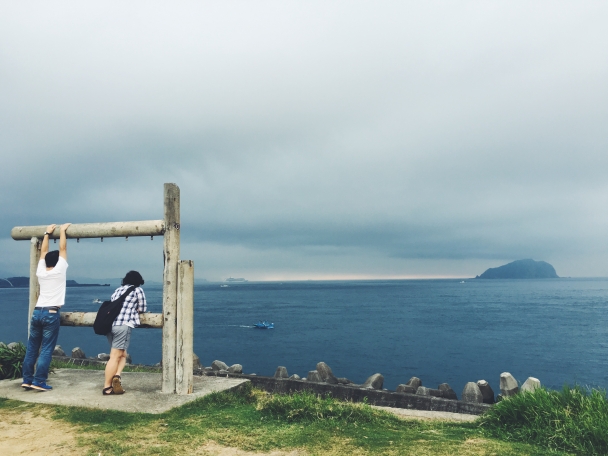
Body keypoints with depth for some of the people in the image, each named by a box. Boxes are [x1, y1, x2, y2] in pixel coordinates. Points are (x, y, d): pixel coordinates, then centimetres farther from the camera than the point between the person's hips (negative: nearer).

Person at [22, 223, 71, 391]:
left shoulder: (40, 272, 9)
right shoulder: (59, 271, -4)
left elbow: (43, 251, 20)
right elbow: (63, 249, 1)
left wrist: (47, 233, 28)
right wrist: (62, 231, 10)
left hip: (37, 312, 6)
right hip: (51, 314, -6)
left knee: (32, 348, 10)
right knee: (46, 350, -4)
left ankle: (27, 380, 14)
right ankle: (39, 382, -6)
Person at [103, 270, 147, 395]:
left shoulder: (118, 289, 23)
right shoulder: (138, 290, 8)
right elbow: (143, 309, 12)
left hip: (110, 323, 6)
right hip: (123, 325, -6)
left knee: (122, 355, 15)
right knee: (115, 356, -5)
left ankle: (116, 376, -1)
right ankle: (107, 387, -7)